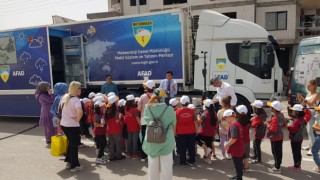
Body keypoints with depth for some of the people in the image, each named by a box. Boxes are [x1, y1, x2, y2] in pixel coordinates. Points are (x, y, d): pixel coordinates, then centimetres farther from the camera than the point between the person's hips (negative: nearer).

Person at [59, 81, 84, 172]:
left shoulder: (65, 97, 3)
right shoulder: (76, 100, -22)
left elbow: (59, 107, 19)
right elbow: (80, 112, -39)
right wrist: (78, 119, -20)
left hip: (63, 124, 8)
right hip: (73, 126, -8)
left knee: (70, 143, 25)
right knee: (74, 145, 8)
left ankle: (69, 162, 34)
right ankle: (75, 166, 20)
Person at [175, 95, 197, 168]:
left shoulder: (177, 112, -10)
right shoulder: (192, 111, -6)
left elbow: (175, 123, -7)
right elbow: (195, 122, -2)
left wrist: (174, 132, 2)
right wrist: (196, 131, 10)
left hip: (181, 133, -1)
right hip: (191, 132, 2)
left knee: (182, 148, 9)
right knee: (191, 147, 14)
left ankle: (182, 162, 15)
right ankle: (192, 161, 22)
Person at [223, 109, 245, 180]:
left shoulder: (233, 125, -22)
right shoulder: (238, 123, 8)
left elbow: (234, 138, -29)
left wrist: (227, 144, -15)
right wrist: (229, 144, 16)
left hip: (236, 149, -10)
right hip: (240, 148, 10)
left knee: (238, 165, 4)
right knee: (239, 164, 23)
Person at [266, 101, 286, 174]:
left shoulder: (275, 118, -26)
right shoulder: (281, 115, 3)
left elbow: (273, 129, -29)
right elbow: (284, 125, 16)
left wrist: (267, 124, -14)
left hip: (275, 138, -10)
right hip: (280, 137, 10)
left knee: (276, 152, 1)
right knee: (279, 152, 18)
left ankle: (277, 168, 10)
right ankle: (278, 165, 31)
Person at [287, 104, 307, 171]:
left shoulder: (297, 121, -25)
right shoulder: (302, 119, 2)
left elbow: (293, 129, -26)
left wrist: (288, 126, -9)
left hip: (295, 139, -9)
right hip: (299, 138, 9)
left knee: (295, 153, 2)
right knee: (298, 152, 18)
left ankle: (296, 166, 12)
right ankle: (298, 165, 29)